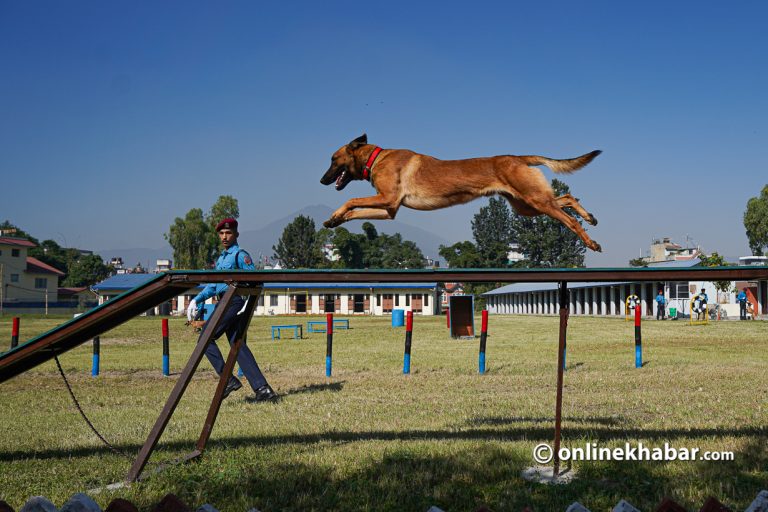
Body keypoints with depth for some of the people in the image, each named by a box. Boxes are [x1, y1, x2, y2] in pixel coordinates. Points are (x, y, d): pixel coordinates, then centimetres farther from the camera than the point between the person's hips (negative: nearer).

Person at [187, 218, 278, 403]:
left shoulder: (240, 255, -4)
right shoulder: (221, 259, 23)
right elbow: (212, 285, 28)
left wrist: (248, 304, -23)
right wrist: (196, 300, 19)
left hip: (234, 302, -9)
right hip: (225, 303, 9)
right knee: (238, 346, 3)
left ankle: (229, 380, -7)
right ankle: (262, 389, 1)